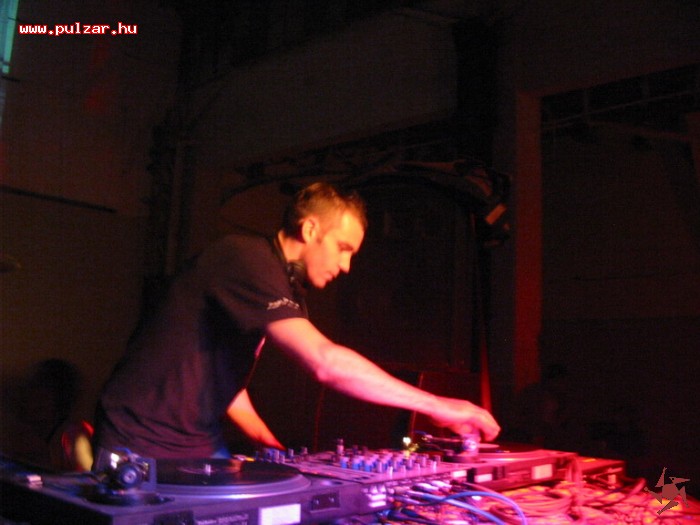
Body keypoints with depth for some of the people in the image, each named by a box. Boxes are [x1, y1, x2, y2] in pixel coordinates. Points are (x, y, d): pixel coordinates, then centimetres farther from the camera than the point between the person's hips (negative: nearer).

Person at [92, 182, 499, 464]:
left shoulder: (282, 287, 9)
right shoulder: (248, 260, -21)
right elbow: (325, 361, -32)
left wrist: (269, 444, 7)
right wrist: (436, 406, -26)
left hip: (201, 446, 8)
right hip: (143, 449, -8)